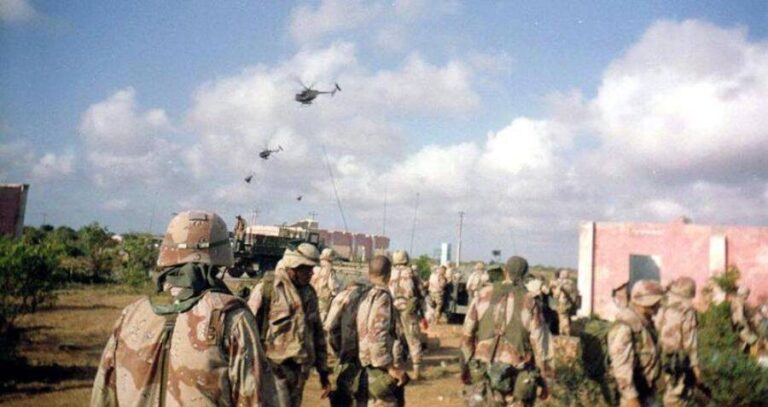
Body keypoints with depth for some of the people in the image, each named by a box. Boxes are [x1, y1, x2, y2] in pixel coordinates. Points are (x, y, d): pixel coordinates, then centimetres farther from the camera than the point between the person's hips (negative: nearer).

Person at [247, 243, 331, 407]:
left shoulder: (309, 293, 11)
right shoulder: (267, 288, -9)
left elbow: (318, 333, 17)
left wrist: (323, 371, 17)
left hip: (301, 369, 6)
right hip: (275, 367, -6)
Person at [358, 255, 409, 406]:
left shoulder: (367, 296, 11)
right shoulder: (382, 296, -15)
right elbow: (377, 335, -23)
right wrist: (391, 367, -19)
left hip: (374, 367, 9)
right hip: (382, 369, -9)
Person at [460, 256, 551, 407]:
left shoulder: (484, 295, 0)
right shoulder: (529, 302, -7)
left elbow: (466, 334, 2)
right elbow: (539, 342, -4)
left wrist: (465, 366, 12)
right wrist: (543, 378, 6)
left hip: (483, 371, 2)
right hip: (516, 376, -2)